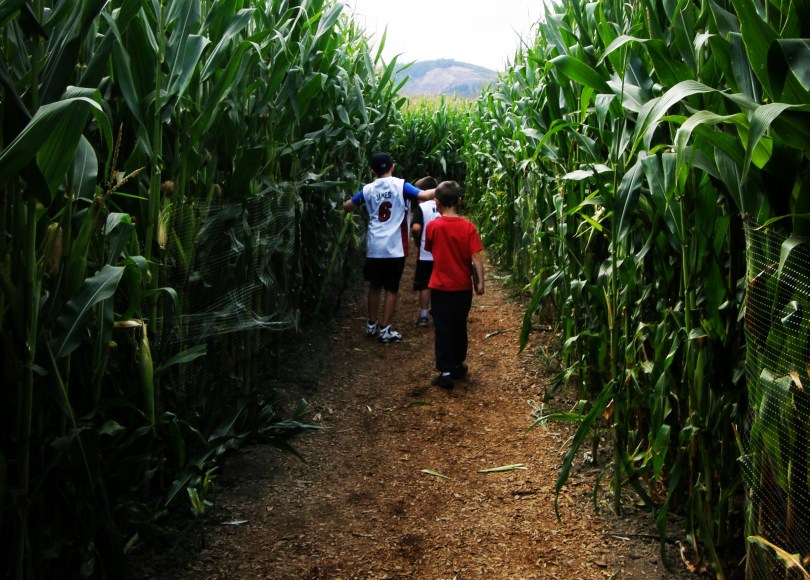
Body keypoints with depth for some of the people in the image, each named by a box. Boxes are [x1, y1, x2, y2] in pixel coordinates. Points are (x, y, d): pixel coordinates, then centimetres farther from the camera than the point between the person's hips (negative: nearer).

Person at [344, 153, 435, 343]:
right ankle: (385, 330, 7)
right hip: (394, 248, -3)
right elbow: (424, 196, -16)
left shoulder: (368, 189, 5)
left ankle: (371, 325, 26)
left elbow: (347, 206, 16)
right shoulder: (400, 185, -5)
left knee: (374, 286, 18)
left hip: (374, 247, 3)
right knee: (391, 289, 5)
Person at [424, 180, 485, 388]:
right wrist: (480, 282, -6)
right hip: (463, 287, 2)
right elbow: (476, 257, -11)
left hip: (440, 287, -2)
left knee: (443, 329, 4)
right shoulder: (468, 227, -8)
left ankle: (445, 371, 1)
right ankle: (458, 365, 30)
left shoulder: (432, 226, -10)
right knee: (460, 327, 17)